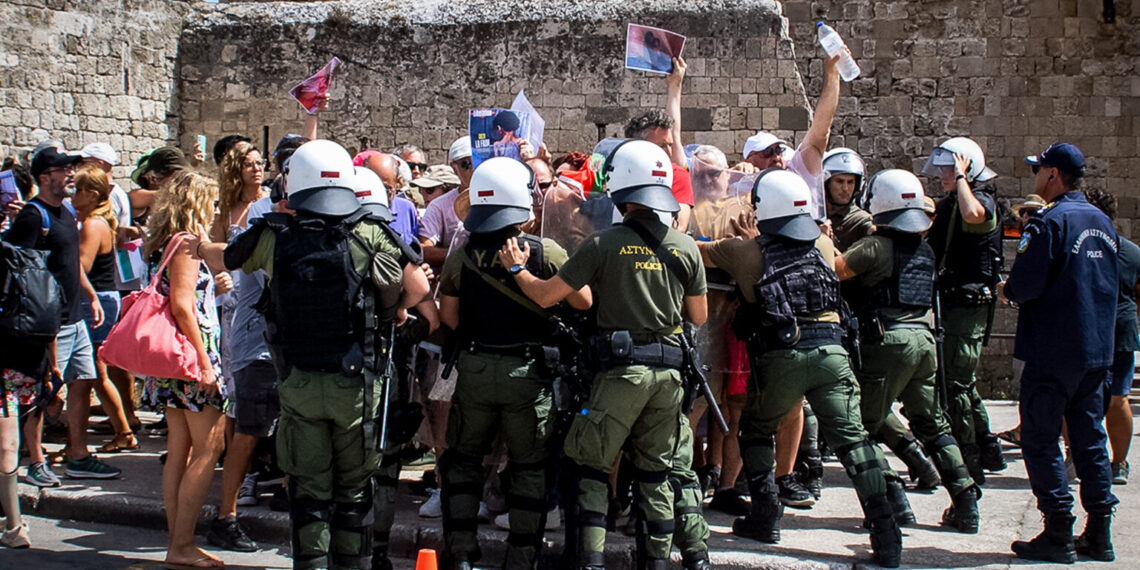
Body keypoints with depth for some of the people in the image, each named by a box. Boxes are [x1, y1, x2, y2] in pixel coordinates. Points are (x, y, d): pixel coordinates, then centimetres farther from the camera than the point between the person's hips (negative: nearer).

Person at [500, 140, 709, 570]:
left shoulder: (604, 244, -9)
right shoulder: (686, 247, 3)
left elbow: (545, 296, -5)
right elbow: (699, 318, 11)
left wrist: (517, 268, 13)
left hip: (622, 369, -4)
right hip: (669, 371, 4)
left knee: (590, 465, 7)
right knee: (656, 469, 16)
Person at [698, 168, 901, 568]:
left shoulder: (748, 253, 6)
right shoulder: (824, 246, 15)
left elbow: (695, 250, 18)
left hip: (781, 358, -2)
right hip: (830, 351, 2)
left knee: (756, 430, 21)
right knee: (852, 438, 0)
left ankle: (765, 519, 17)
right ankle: (884, 531, -8)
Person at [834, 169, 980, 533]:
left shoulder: (875, 246, -9)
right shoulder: (925, 249, 14)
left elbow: (835, 270, -18)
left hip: (888, 341, -7)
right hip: (925, 339, 7)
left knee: (866, 426, 4)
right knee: (932, 424, 17)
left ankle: (892, 500, -3)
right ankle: (965, 503, 14)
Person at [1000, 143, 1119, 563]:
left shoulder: (1049, 221, -14)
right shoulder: (1103, 222, 11)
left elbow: (1025, 284, -21)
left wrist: (1007, 291, 2)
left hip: (1053, 351, -8)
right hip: (1097, 351, 8)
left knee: (1040, 441, 0)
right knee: (1090, 441, 12)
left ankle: (1058, 536, 0)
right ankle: (1098, 535, 15)